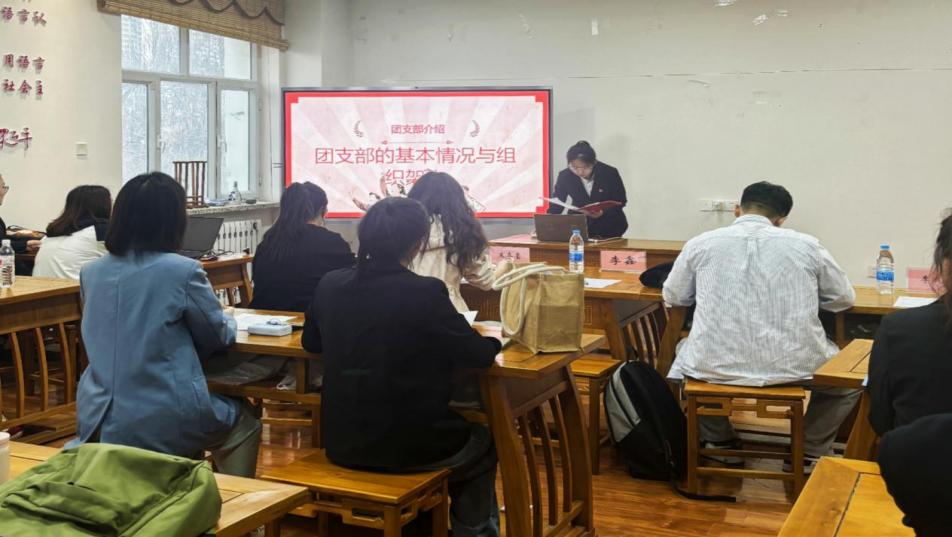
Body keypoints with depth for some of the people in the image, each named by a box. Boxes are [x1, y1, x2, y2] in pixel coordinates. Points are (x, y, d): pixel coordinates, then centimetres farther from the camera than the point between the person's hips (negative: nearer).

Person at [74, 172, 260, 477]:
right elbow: (217, 337, 0)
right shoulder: (182, 270, -14)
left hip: (98, 423, 6)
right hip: (163, 423, -6)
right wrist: (228, 323, 22)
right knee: (243, 424, 23)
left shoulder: (90, 273, 3)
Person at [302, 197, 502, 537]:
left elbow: (310, 342, 15)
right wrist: (491, 340, 9)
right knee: (484, 442, 26)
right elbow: (479, 355, -12)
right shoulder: (425, 291, -18)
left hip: (341, 441, 6)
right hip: (405, 443, -6)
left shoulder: (330, 284, -2)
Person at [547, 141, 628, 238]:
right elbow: (556, 204, -3)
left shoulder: (610, 173, -14)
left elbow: (621, 201, -6)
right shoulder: (565, 176, -9)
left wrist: (603, 213, -26)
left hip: (609, 228, -1)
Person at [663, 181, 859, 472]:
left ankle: (723, 443, 37)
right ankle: (809, 453, 30)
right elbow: (844, 298, 16)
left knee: (683, 353, 36)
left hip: (716, 367, 1)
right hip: (793, 366, 0)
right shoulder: (806, 245, 3)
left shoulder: (701, 243, 3)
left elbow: (673, 296, 17)